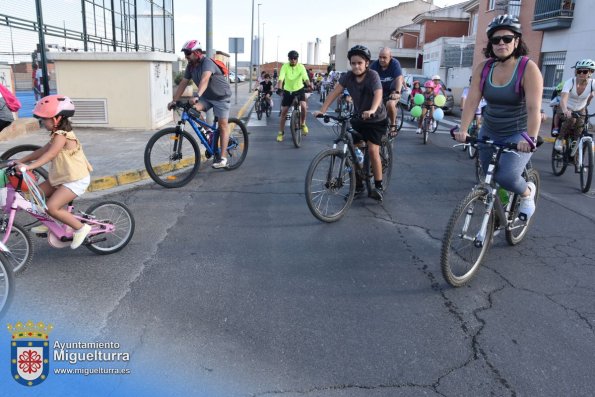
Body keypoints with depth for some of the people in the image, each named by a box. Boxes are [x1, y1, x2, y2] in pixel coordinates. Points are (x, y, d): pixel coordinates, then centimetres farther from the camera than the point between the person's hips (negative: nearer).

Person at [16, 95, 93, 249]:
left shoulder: (61, 135, -20)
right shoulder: (58, 134, 11)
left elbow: (49, 154, -32)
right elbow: (42, 150, 13)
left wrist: (29, 166, -42)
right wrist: (21, 161, 9)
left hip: (76, 180, -10)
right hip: (62, 177, 10)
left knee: (52, 207, -17)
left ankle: (81, 228, -4)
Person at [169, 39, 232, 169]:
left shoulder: (207, 62, -26)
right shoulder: (190, 66, -3)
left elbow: (205, 79, -43)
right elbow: (183, 83, -3)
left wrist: (197, 96, -58)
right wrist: (174, 101, -10)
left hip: (221, 96, -7)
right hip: (207, 96, 7)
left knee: (223, 125, -8)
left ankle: (222, 157, -4)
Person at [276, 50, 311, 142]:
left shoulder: (301, 67, -14)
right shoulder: (285, 67, -14)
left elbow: (305, 78, -28)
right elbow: (281, 78, -25)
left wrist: (309, 85, -49)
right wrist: (279, 88, -43)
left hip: (299, 89, -1)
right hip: (287, 91, 1)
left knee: (304, 106, -25)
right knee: (283, 111, -1)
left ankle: (303, 124, 2)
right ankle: (281, 133, 12)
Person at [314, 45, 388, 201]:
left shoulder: (372, 75, -22)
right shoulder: (348, 76, -9)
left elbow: (378, 94, -38)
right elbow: (334, 93, -15)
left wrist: (372, 110, -58)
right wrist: (322, 110, -28)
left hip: (376, 119, -5)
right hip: (358, 118, 5)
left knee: (372, 150, -15)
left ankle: (378, 187, -3)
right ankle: (358, 184, 17)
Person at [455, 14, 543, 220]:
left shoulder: (528, 68, -15)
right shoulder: (483, 68, -4)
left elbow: (534, 108, -24)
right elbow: (472, 100, -11)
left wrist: (530, 138, -35)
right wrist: (463, 130, -23)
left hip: (518, 134, -4)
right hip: (489, 133, 4)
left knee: (507, 177, -21)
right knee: (489, 178, 9)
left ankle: (528, 192, 13)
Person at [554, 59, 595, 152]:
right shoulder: (570, 82, -27)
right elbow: (563, 98, -43)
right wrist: (565, 110, -62)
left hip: (580, 110, 3)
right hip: (567, 109, -3)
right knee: (571, 119, -33)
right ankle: (560, 139, -10)